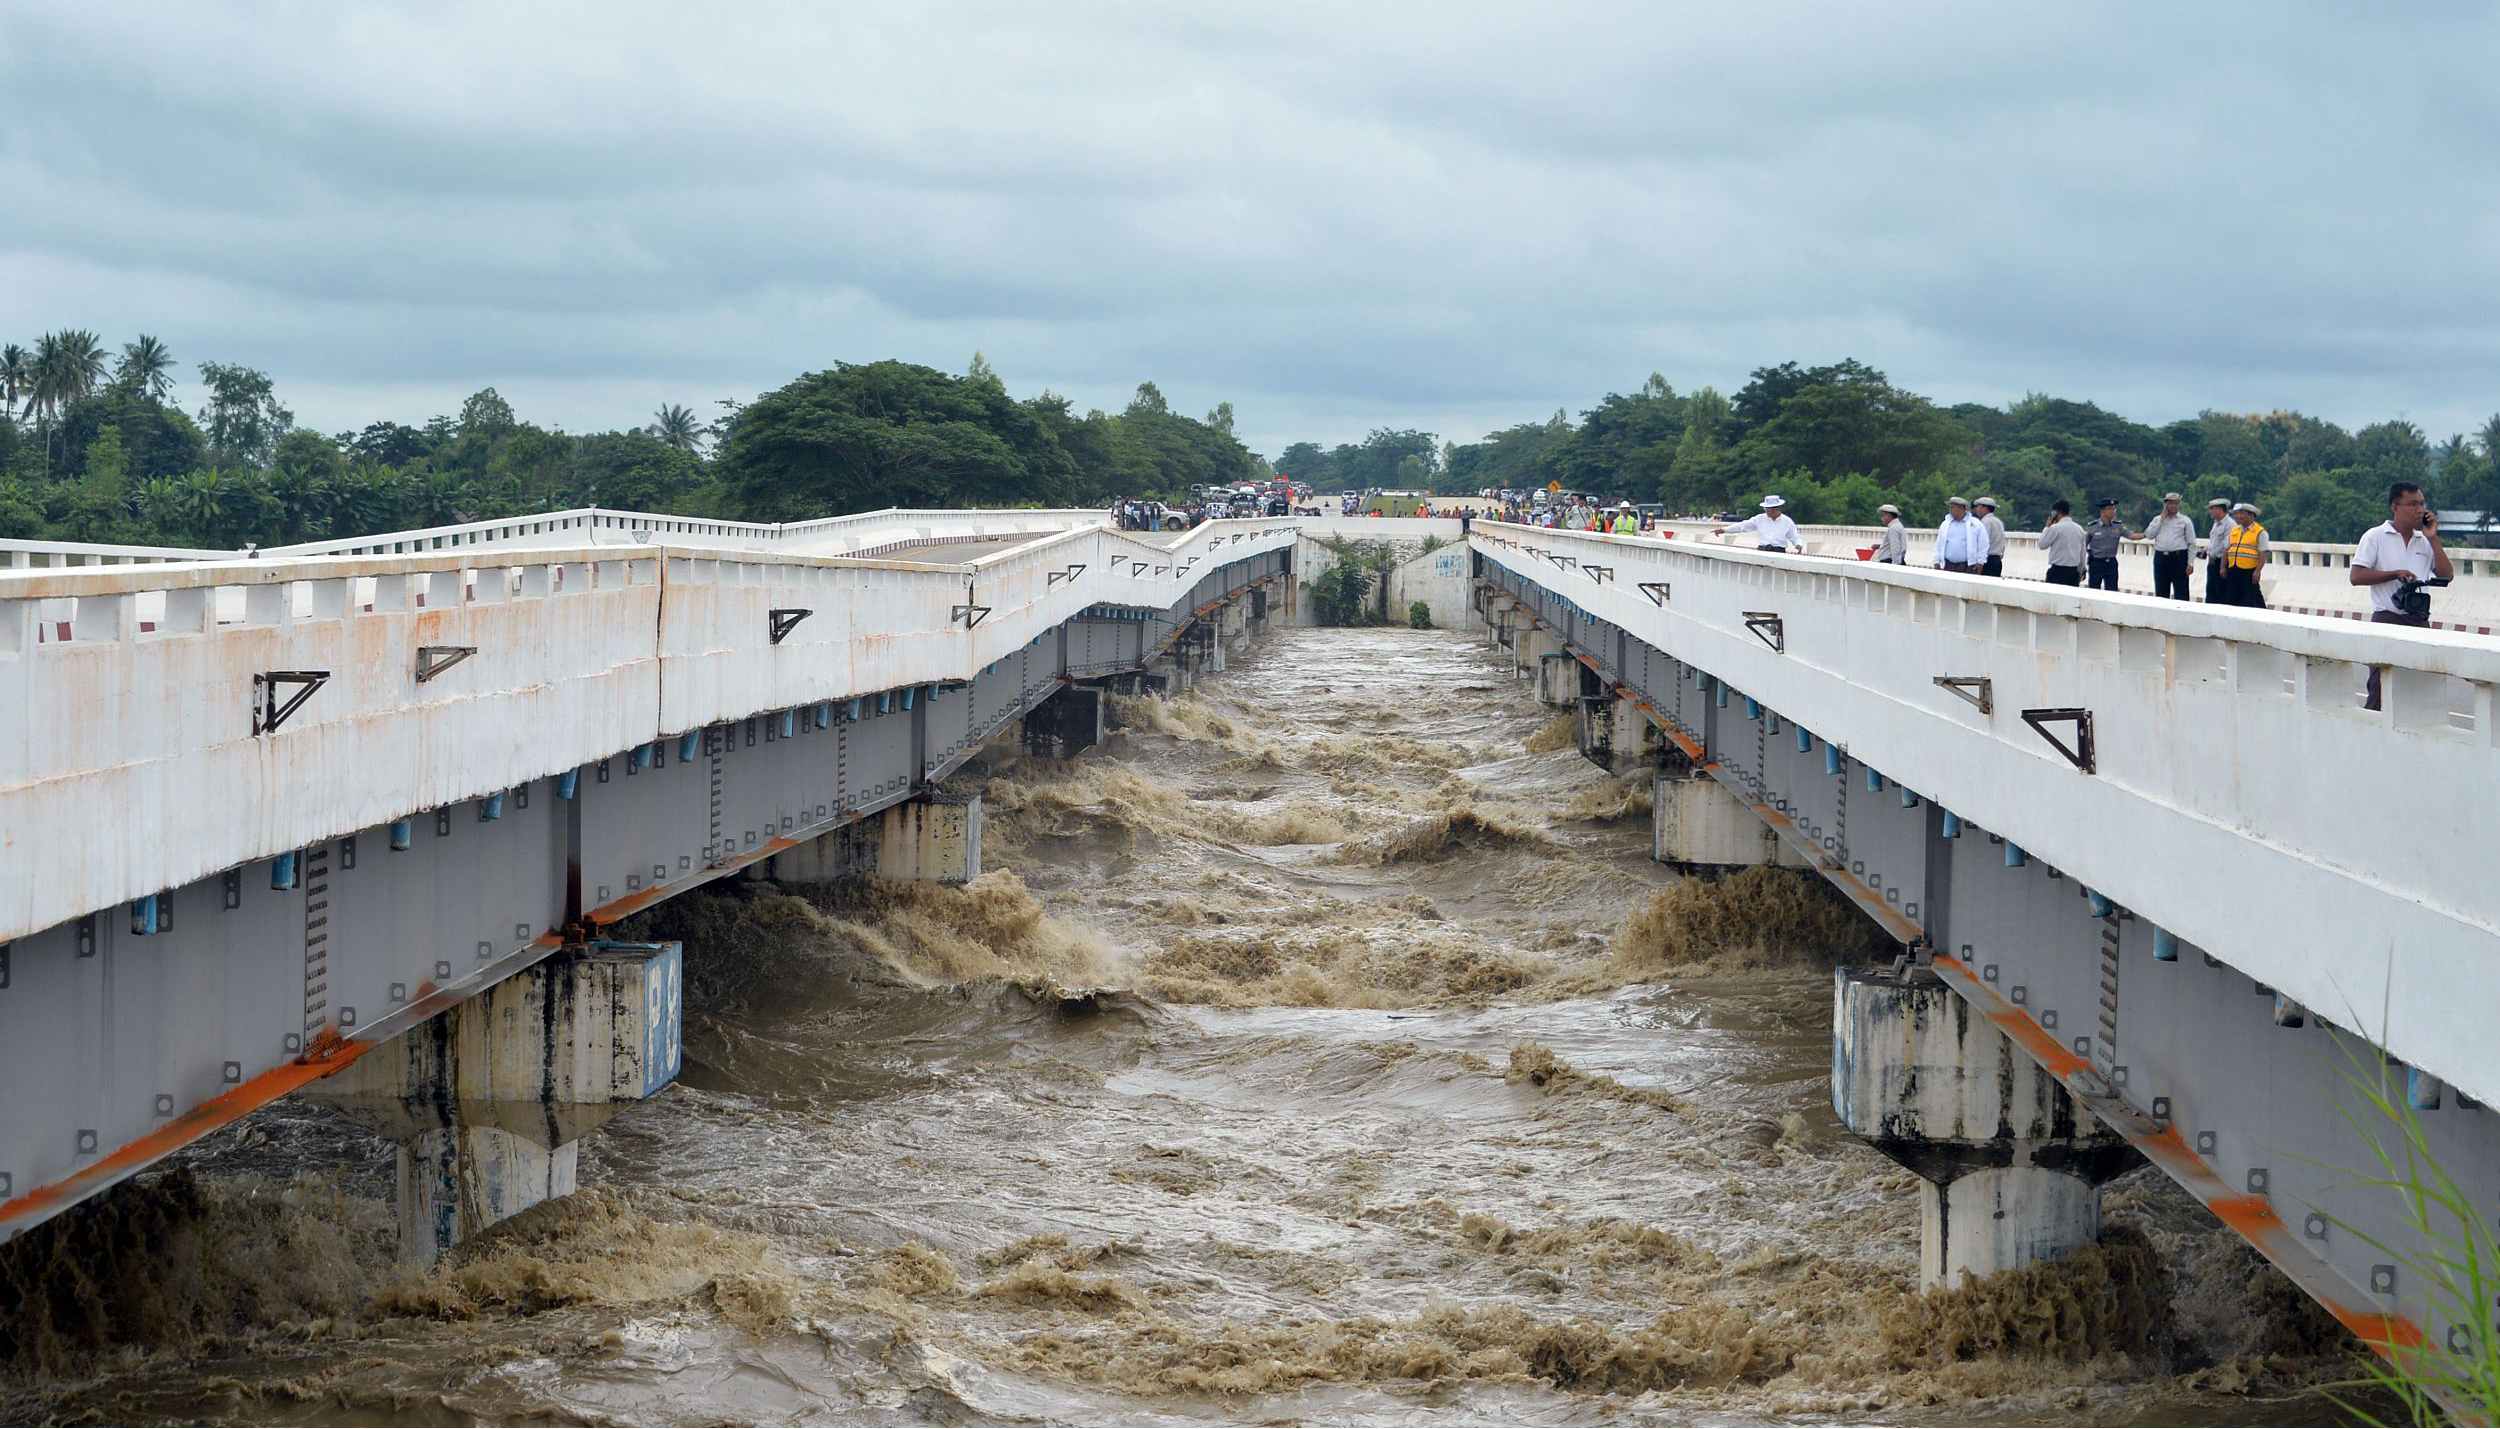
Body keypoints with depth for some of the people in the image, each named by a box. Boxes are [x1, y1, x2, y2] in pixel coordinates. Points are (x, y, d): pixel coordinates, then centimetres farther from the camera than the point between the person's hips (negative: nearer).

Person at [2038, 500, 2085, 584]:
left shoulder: (2055, 528, -10)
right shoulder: (2079, 529, 10)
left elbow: (2042, 545, -1)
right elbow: (2082, 553, 14)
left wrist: (2047, 527, 7)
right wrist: (2080, 572, 23)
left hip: (2058, 571, -6)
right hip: (2073, 571, 6)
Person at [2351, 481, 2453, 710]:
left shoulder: (2425, 541, 14)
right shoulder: (2375, 537, 1)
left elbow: (2446, 575, 5)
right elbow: (2357, 577, -6)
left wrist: (2433, 538, 2)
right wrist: (2395, 574, -14)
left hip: (2419, 621, 5)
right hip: (2387, 620, -5)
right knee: (2381, 689, -7)